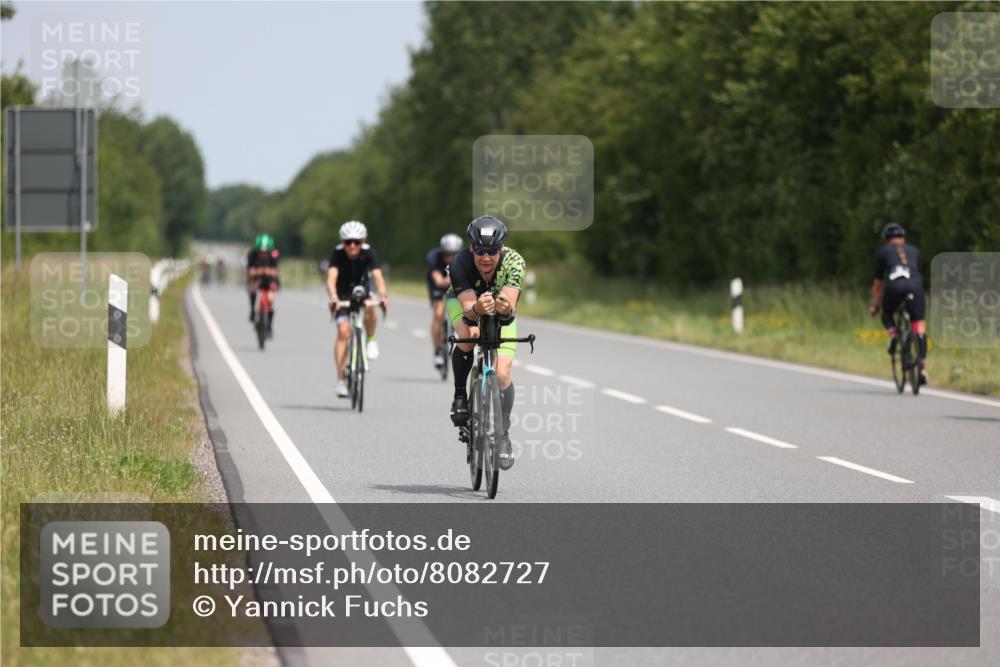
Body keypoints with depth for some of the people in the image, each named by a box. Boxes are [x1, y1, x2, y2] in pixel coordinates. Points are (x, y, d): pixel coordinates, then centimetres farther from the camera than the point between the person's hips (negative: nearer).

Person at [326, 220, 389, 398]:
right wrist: (333, 297, -55)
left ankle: (371, 340, -9)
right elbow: (331, 277, -36)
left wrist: (382, 295, -53)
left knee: (370, 307, -36)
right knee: (343, 332, -16)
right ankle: (341, 380, -13)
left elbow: (377, 276, -34)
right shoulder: (337, 253, -23)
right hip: (343, 294, 0)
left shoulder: (368, 253, -22)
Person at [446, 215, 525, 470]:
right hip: (462, 301, -1)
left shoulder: (514, 262, -35)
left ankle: (503, 434, 3)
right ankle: (460, 396, -11)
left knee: (502, 373, -15)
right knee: (467, 339, -34)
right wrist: (477, 310, -66)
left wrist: (505, 309, -69)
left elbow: (511, 304, -46)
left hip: (501, 312, 1)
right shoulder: (460, 263, -36)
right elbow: (468, 307, -43)